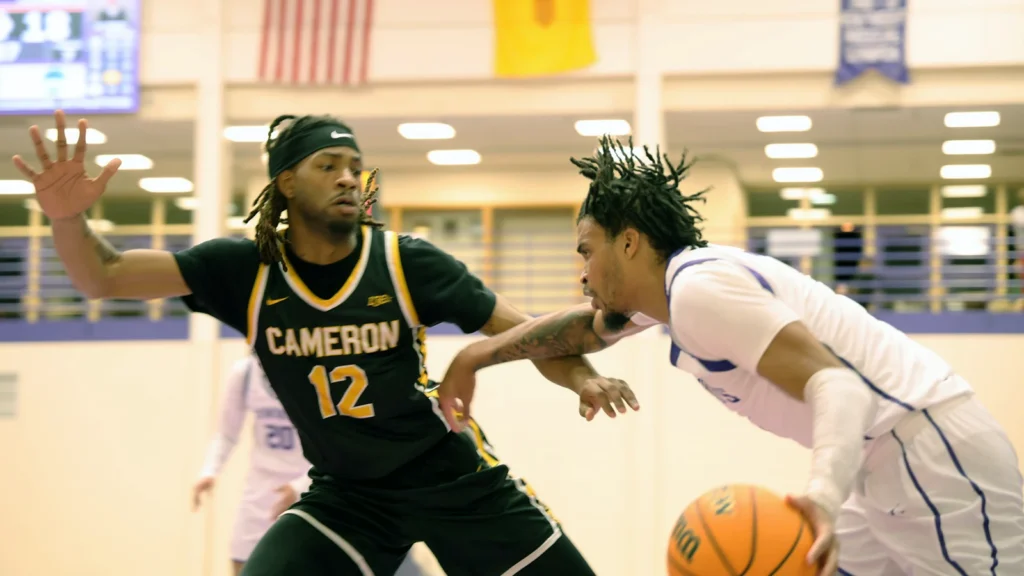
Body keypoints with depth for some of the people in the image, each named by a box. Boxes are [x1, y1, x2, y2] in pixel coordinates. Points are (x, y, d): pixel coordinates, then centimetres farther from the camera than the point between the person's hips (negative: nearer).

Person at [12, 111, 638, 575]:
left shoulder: (407, 263, -14)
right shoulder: (247, 271, -10)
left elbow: (520, 330, -8)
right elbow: (105, 276, -10)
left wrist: (581, 377, -28)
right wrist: (69, 218, -31)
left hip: (453, 477, -1)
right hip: (346, 493, 1)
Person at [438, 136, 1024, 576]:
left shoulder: (700, 287, -17)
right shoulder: (672, 278, 13)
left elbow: (836, 383, -27)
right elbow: (587, 327, 33)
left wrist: (823, 497, -44)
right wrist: (480, 355, 32)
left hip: (934, 457, -10)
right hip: (888, 467, 10)